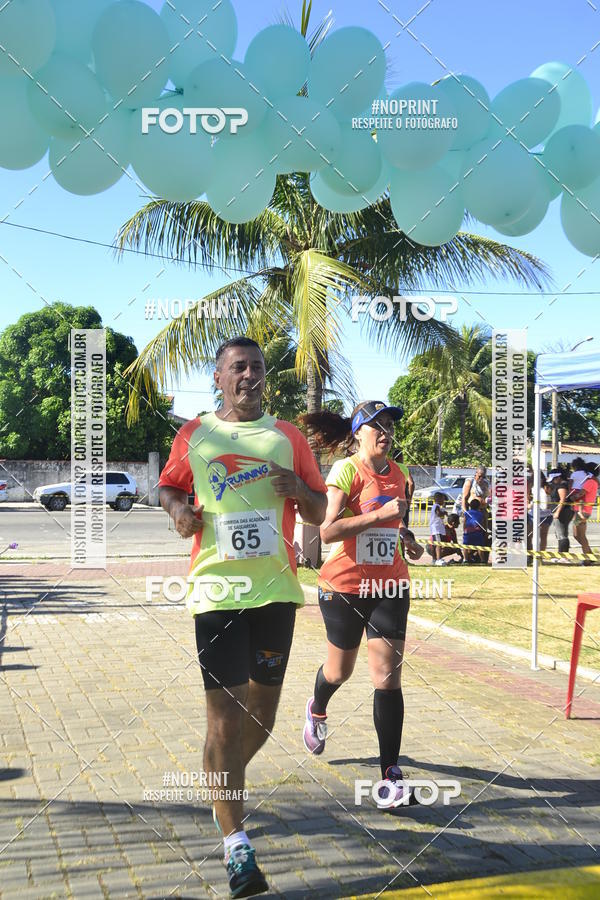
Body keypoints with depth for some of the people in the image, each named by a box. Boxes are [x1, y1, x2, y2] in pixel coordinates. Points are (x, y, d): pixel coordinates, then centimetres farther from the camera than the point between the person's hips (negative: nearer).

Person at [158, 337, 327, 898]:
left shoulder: (288, 437, 9)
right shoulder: (193, 436, 7)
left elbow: (319, 513, 13)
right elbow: (168, 486, 21)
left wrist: (299, 489, -9)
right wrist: (177, 508, -2)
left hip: (275, 589, 2)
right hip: (216, 591, -2)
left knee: (262, 711, 13)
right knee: (224, 715, -8)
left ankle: (225, 788, 42)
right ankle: (235, 844, 0)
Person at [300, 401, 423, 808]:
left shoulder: (397, 474, 8)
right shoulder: (345, 470, -11)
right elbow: (328, 530, -22)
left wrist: (406, 536, 5)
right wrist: (379, 514, -27)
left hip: (390, 585, 4)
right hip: (345, 586, -4)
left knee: (388, 676, -5)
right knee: (340, 670, 16)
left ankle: (391, 771, 2)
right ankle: (317, 711, 51)